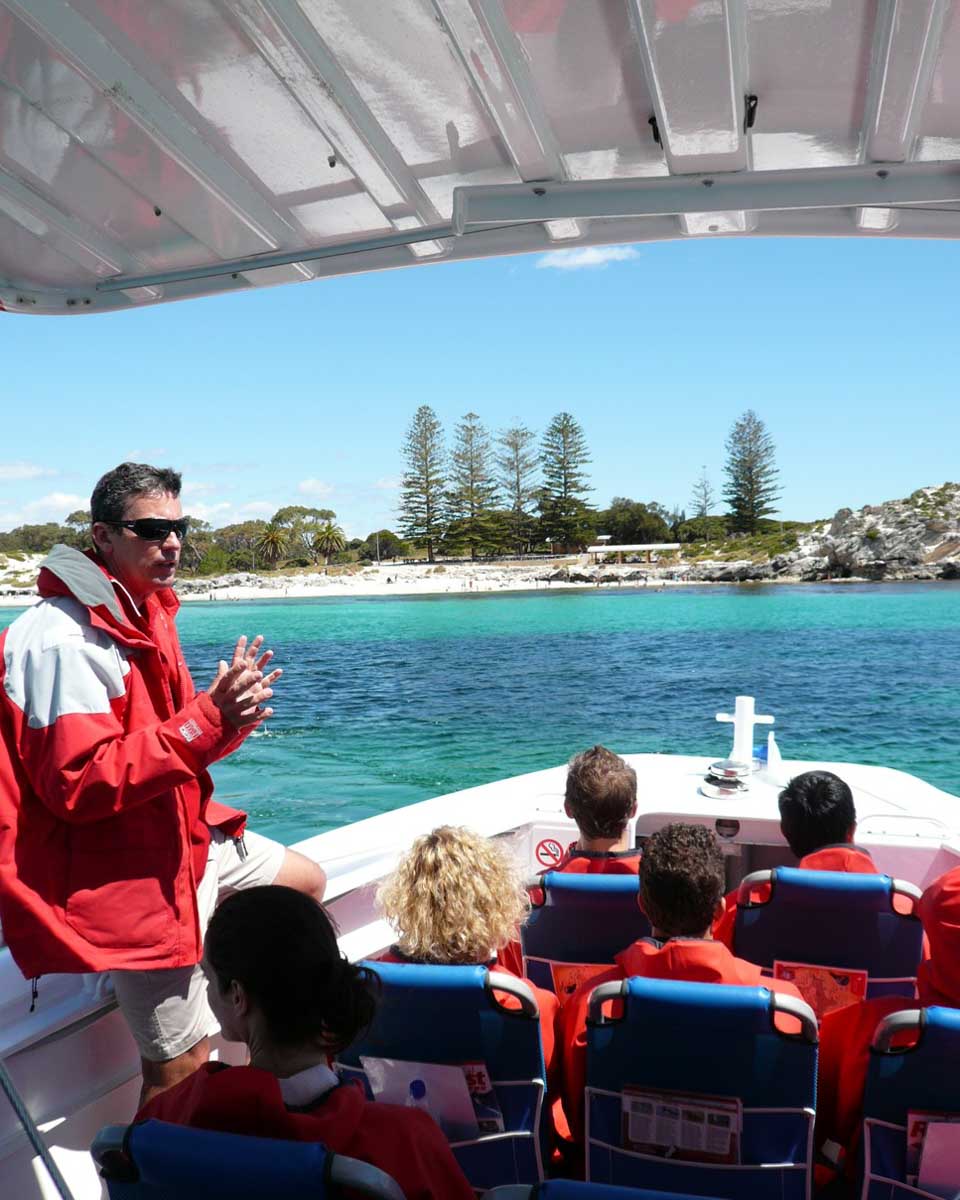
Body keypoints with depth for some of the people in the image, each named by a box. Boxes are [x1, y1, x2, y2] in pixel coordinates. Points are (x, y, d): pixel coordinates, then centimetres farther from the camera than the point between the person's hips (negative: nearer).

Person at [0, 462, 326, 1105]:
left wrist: (228, 714, -9)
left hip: (188, 840, 10)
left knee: (306, 882, 22)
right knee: (181, 1063, 0)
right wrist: (206, 719, -28)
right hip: (128, 878, -9)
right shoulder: (64, 639, -22)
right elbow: (79, 782, -27)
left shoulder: (141, 613, 9)